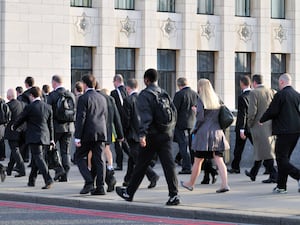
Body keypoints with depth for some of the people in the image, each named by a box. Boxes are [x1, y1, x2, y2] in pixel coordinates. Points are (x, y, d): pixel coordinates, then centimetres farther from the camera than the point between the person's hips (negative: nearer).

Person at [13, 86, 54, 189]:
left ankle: (48, 179, -23)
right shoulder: (48, 107, 5)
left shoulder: (29, 107, -12)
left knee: (38, 157, -9)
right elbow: (50, 124, 12)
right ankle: (32, 180, 26)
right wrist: (51, 138, 19)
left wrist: (14, 126, 22)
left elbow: (20, 119, 1)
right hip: (44, 136, 6)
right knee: (35, 158, 17)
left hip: (33, 137, -6)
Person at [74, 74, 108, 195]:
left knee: (79, 157, 7)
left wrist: (77, 137, -12)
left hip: (88, 133, -6)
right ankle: (100, 187, 2)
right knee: (99, 160, 6)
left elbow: (80, 118, -13)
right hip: (101, 133, 6)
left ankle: (89, 183, -5)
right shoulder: (102, 98, 12)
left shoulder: (83, 98, -9)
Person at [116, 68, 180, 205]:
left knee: (141, 166, 7)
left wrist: (142, 134, -22)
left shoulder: (144, 95, -8)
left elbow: (146, 117, -18)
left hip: (151, 135, -5)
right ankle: (174, 195, -11)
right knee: (168, 165, -2)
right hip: (166, 134, 5)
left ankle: (129, 193, 22)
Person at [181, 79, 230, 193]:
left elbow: (200, 118, -14)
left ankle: (190, 184, 22)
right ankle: (224, 184, -11)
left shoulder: (201, 100, -9)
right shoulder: (216, 99, 8)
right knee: (219, 160, 1)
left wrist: (194, 130, -1)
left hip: (204, 133, -5)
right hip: (217, 132, 5)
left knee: (198, 161, 8)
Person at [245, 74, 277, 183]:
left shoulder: (254, 93, -11)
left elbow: (252, 111, -17)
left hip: (259, 125, -6)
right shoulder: (272, 92, 5)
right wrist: (273, 122, 12)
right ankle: (253, 174, 30)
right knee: (259, 150, 17)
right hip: (270, 126, 6)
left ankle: (274, 175, -7)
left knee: (264, 151, -2)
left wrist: (249, 124, -3)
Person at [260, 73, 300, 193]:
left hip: (284, 132, -8)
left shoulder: (280, 95, -12)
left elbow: (272, 111, -12)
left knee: (282, 159, -4)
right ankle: (281, 186, 17)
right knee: (284, 158, 15)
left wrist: (261, 120, 5)